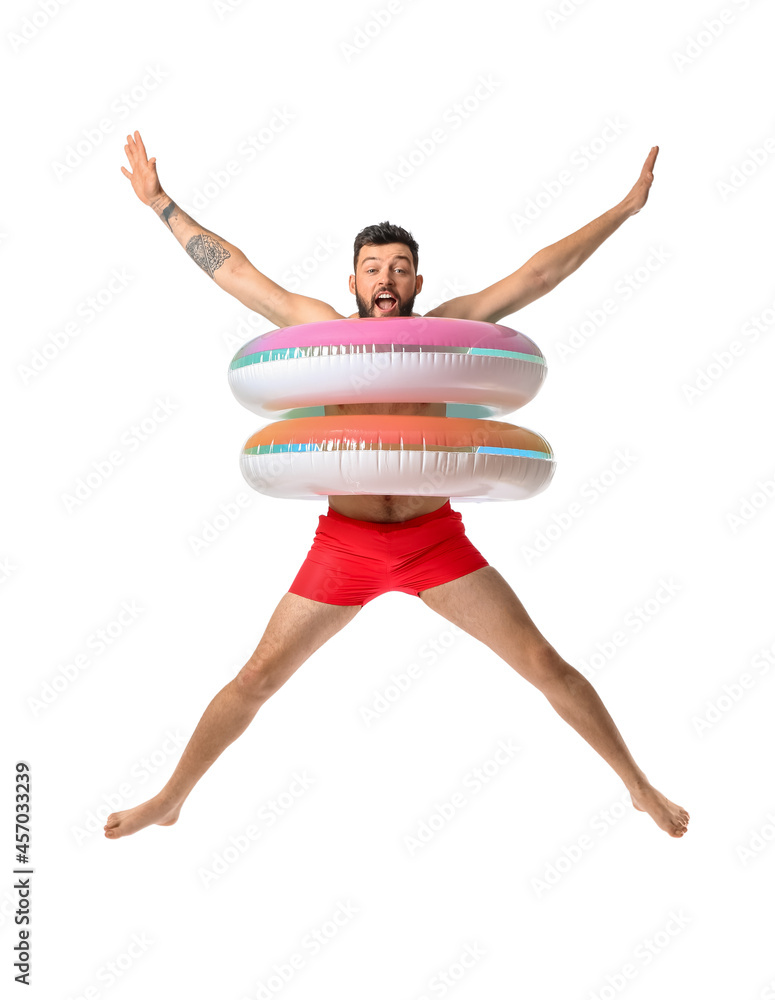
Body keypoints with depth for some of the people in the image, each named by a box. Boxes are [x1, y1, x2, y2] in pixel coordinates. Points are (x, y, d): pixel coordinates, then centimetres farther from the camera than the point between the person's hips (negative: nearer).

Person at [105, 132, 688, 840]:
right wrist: (161, 203, 14)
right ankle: (170, 801, 27)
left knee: (546, 665, 3)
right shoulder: (324, 327, 2)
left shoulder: (445, 328, 1)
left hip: (437, 541, 0)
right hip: (344, 543, 0)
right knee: (256, 680, 5)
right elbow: (232, 268, 9)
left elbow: (541, 273, 3)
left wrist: (626, 210, 4)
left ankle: (638, 785, 23)